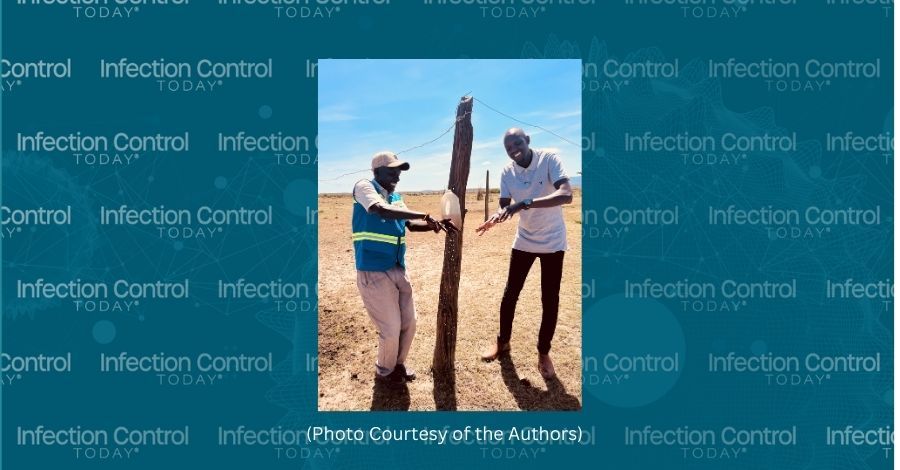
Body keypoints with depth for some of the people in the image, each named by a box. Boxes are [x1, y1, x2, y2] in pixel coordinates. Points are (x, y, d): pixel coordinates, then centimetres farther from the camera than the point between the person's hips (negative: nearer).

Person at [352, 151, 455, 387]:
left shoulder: (396, 197, 13)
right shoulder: (364, 187, -10)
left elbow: (411, 224, 13)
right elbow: (381, 210, -29)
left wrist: (434, 224, -6)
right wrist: (424, 215, -31)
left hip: (398, 269, 8)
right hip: (373, 272, -7)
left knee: (409, 323, 14)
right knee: (391, 328, -1)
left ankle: (398, 363, 38)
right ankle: (384, 372, 25)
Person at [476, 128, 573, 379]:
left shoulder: (549, 159, -21)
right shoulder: (507, 172, -7)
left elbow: (566, 195, -34)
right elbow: (504, 205, -7)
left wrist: (526, 203, -44)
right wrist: (496, 217, -32)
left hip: (552, 241, -3)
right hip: (523, 241, 4)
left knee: (550, 300, 4)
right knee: (510, 294, 10)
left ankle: (543, 353, 21)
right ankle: (503, 341, 31)